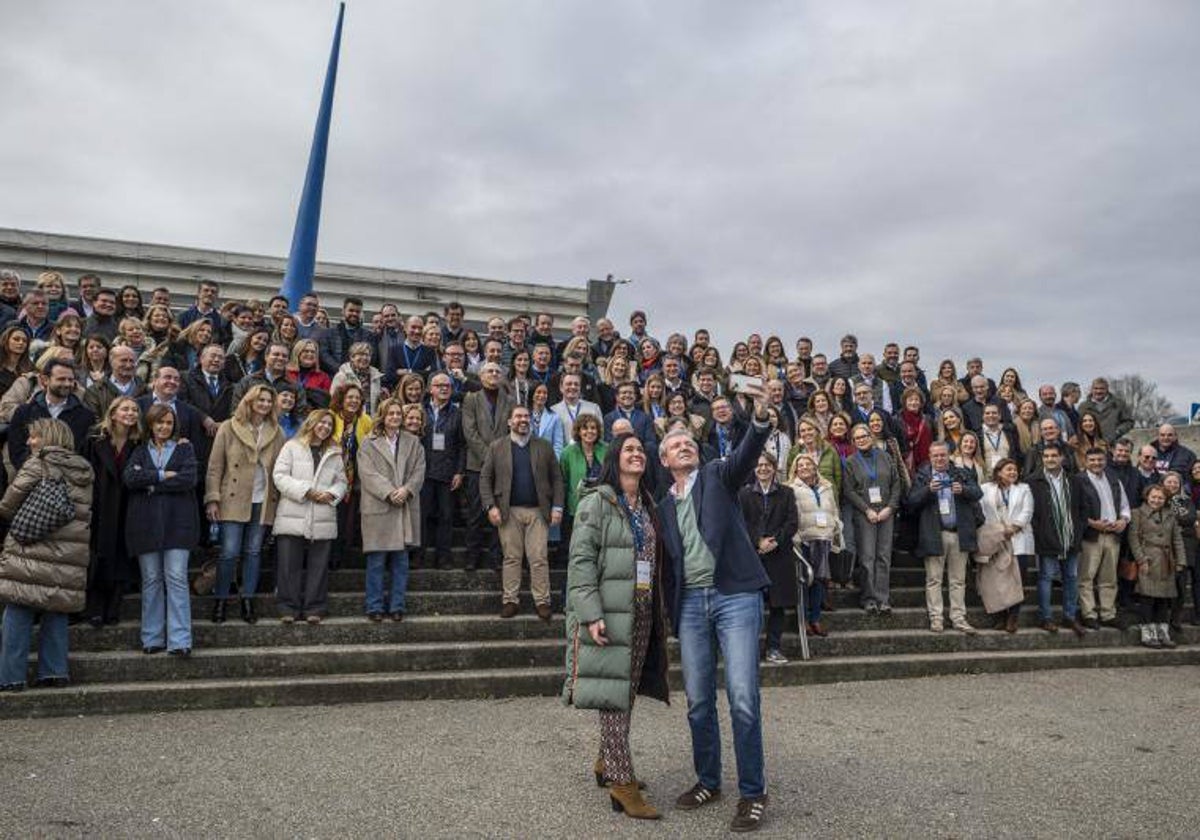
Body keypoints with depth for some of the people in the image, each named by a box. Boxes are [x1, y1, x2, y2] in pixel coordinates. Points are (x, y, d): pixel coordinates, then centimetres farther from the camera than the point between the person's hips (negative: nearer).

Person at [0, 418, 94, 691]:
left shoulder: (37, 465, -4)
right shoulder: (85, 471, 12)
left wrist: (24, 518, 17)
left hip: (31, 554, -5)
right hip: (69, 559, 5)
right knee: (56, 616, 13)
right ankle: (55, 672, 13)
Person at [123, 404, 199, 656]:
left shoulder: (184, 449, 10)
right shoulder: (140, 451, 14)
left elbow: (189, 479, -7)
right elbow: (129, 477, -5)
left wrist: (150, 482, -5)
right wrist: (163, 476, -10)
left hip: (177, 522, -2)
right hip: (146, 522, 2)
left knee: (176, 578, -6)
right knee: (151, 580, 5)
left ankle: (180, 641, -5)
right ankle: (152, 639, 13)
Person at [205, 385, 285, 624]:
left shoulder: (276, 432, 9)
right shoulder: (229, 428, 1)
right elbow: (215, 467, -1)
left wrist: (280, 498, 3)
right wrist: (212, 499, -7)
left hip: (263, 502, 3)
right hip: (234, 500, -3)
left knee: (253, 552, 7)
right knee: (229, 552, -5)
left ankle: (248, 601, 16)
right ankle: (220, 601, 10)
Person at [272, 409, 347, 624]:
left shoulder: (335, 453, 17)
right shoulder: (292, 447, 6)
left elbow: (341, 481, 16)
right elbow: (279, 476, -3)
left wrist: (332, 494, -6)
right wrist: (305, 491, -12)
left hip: (323, 520, 3)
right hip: (292, 517, -3)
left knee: (318, 566, 4)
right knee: (290, 565, 0)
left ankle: (314, 609, 11)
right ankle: (289, 608, 8)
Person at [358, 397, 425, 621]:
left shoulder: (413, 443, 14)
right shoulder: (369, 443, 4)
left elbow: (419, 471, 6)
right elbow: (368, 473, -6)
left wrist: (407, 489, -12)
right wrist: (389, 493, -16)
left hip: (405, 508, 3)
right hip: (378, 508, -3)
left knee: (401, 561, 6)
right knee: (376, 561, 1)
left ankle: (397, 606, 14)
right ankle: (375, 607, 9)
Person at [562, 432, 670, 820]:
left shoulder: (647, 505, 14)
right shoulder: (597, 501, -7)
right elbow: (581, 560, -13)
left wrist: (659, 611, 15)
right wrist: (591, 614, -20)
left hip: (642, 613, 7)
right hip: (608, 613, -7)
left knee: (627, 692, 13)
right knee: (613, 693, -5)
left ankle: (607, 763, 30)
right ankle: (622, 784, 1)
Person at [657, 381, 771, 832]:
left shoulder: (717, 476, 6)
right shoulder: (664, 506, 16)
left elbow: (746, 455, -16)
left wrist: (760, 418, -34)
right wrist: (672, 615, 13)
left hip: (734, 596, -4)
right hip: (691, 604, 4)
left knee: (743, 698, -7)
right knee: (698, 702, 10)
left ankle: (753, 793, 8)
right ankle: (708, 781, 28)